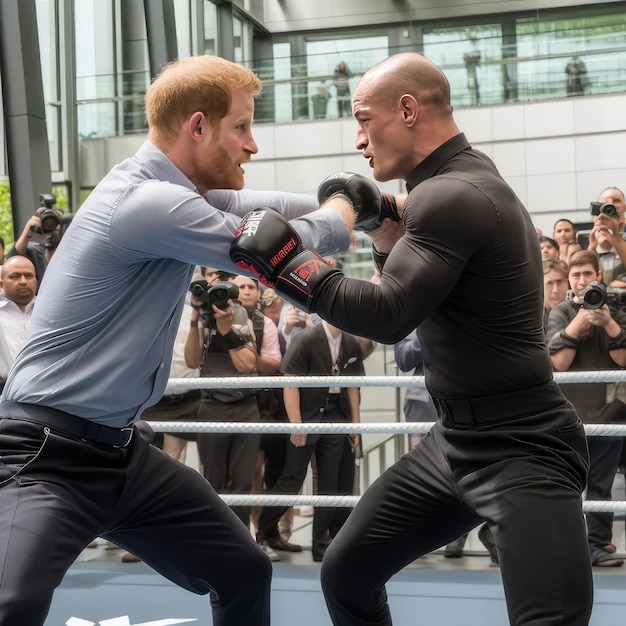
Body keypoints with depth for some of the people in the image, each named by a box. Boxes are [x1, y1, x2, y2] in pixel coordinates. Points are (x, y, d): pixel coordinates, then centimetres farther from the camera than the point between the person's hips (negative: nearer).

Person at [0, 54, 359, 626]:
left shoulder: (173, 192, 7)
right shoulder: (147, 201, -22)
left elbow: (258, 207, 23)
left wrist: (344, 207, 15)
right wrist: (339, 218, 4)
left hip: (124, 451, 10)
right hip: (46, 455, -10)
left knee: (245, 572, 16)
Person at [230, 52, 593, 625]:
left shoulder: (452, 194, -21)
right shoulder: (464, 178, 10)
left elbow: (388, 317, -25)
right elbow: (419, 274, 23)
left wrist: (282, 257, -22)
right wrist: (381, 218, 7)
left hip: (522, 450, -10)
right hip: (455, 439, 10)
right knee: (346, 573, 14)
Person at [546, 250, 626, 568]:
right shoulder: (560, 313, 2)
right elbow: (558, 362, -9)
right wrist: (580, 321, -15)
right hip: (570, 414, -2)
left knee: (600, 485, 5)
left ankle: (596, 543, 9)